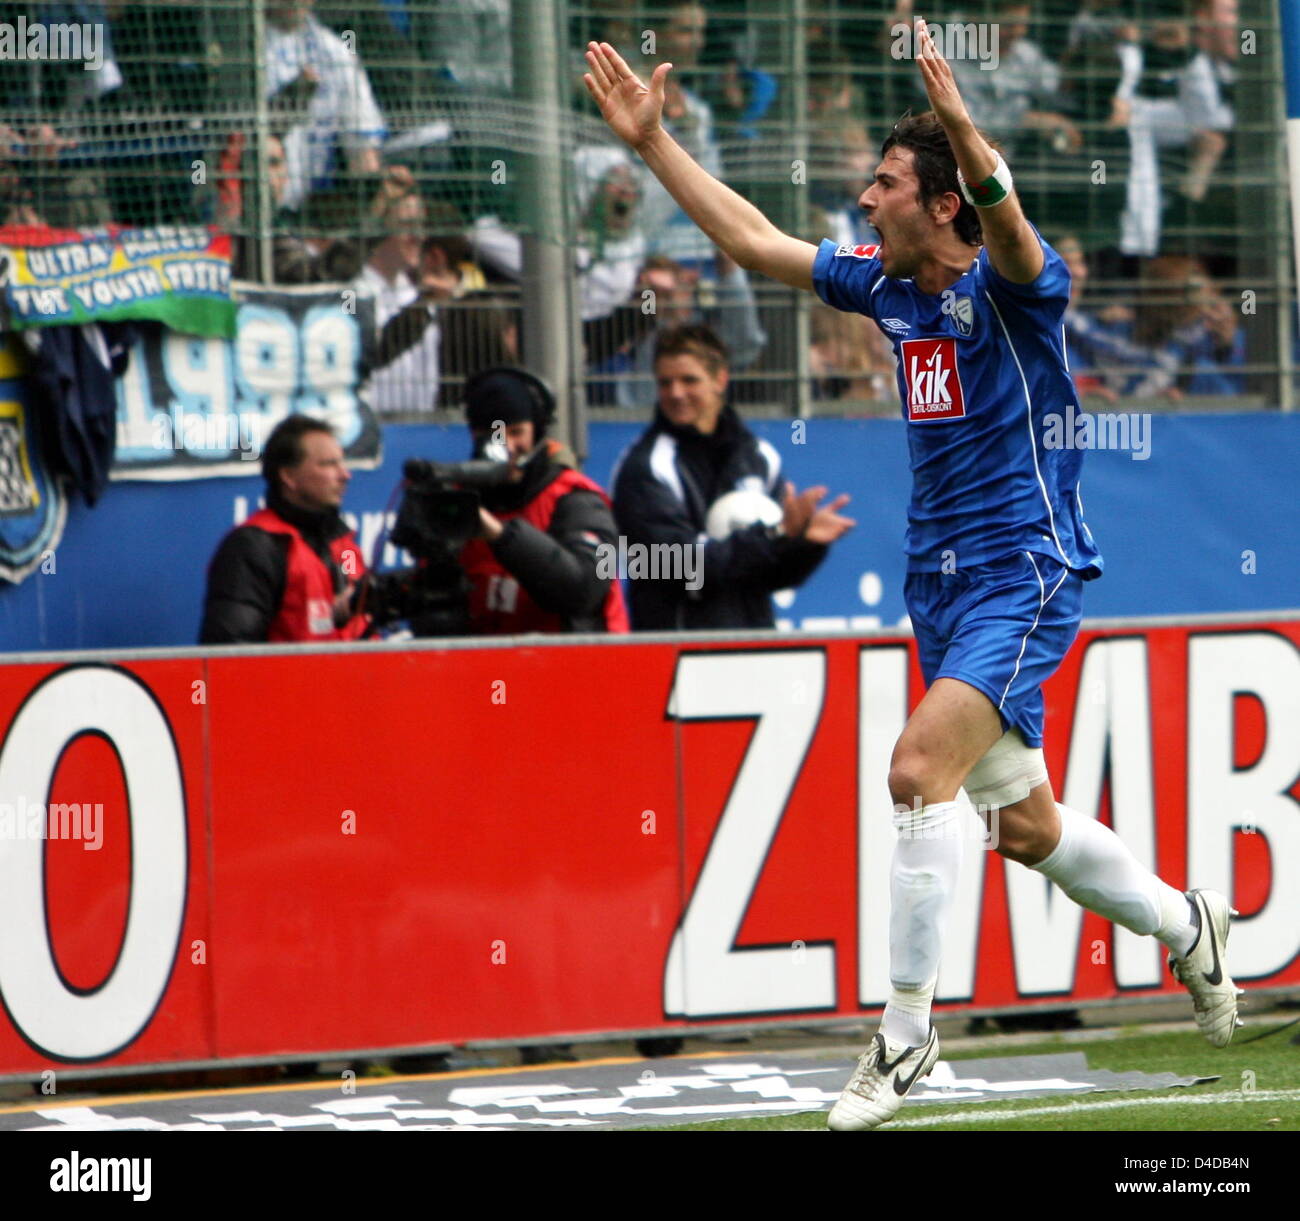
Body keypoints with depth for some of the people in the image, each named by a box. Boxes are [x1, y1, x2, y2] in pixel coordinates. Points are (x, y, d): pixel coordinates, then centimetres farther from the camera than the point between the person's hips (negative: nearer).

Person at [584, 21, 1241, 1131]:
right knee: (1022, 824, 14)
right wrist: (653, 142, 10)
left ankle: (905, 1033, -15)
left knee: (920, 768, -22)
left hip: (1024, 576, -8)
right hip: (942, 582, 8)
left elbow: (1009, 225, -37)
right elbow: (752, 239, 15)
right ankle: (1187, 924, 38)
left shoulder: (1009, 285, -14)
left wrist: (963, 131, -57)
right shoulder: (885, 285, 8)